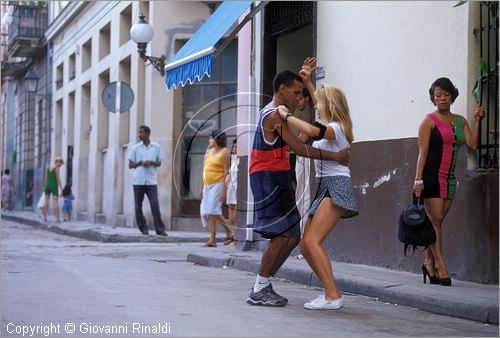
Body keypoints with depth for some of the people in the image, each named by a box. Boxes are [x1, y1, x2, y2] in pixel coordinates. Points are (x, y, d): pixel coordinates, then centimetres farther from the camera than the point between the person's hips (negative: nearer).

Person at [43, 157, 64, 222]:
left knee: (46, 201, 6)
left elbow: (46, 178, 10)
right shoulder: (57, 168, -13)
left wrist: (45, 187, 16)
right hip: (54, 187, -6)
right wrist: (61, 189, -11)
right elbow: (58, 179, -15)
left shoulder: (48, 167, 8)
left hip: (48, 186, 6)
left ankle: (45, 217, 3)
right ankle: (57, 218, -12)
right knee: (56, 202, -7)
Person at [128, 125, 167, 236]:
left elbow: (159, 163, 11)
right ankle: (143, 228, 12)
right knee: (138, 206, 2)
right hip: (138, 180, 1)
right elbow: (130, 165, 8)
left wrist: (151, 162, -9)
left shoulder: (156, 147, 7)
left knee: (155, 205, -9)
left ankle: (160, 229, -8)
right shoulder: (136, 148, 8)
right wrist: (141, 163, -9)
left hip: (151, 180, -1)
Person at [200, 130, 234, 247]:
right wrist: (202, 188, 16)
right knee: (206, 212, 3)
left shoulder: (224, 152, -7)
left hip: (218, 184, -8)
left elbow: (226, 172, -13)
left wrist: (224, 190, -19)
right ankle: (212, 240, 6)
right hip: (208, 185, 8)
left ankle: (229, 233, -3)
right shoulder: (208, 152, 16)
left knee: (213, 210, -16)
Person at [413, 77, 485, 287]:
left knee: (436, 221, 7)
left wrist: (477, 120, 2)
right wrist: (418, 180, -15)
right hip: (432, 175, -5)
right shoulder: (430, 121, -3)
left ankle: (429, 263, 15)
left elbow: (472, 145, 2)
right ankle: (440, 267, -5)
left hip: (449, 178, 5)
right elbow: (422, 152, -9)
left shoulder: (460, 121, 13)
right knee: (435, 220, -6)